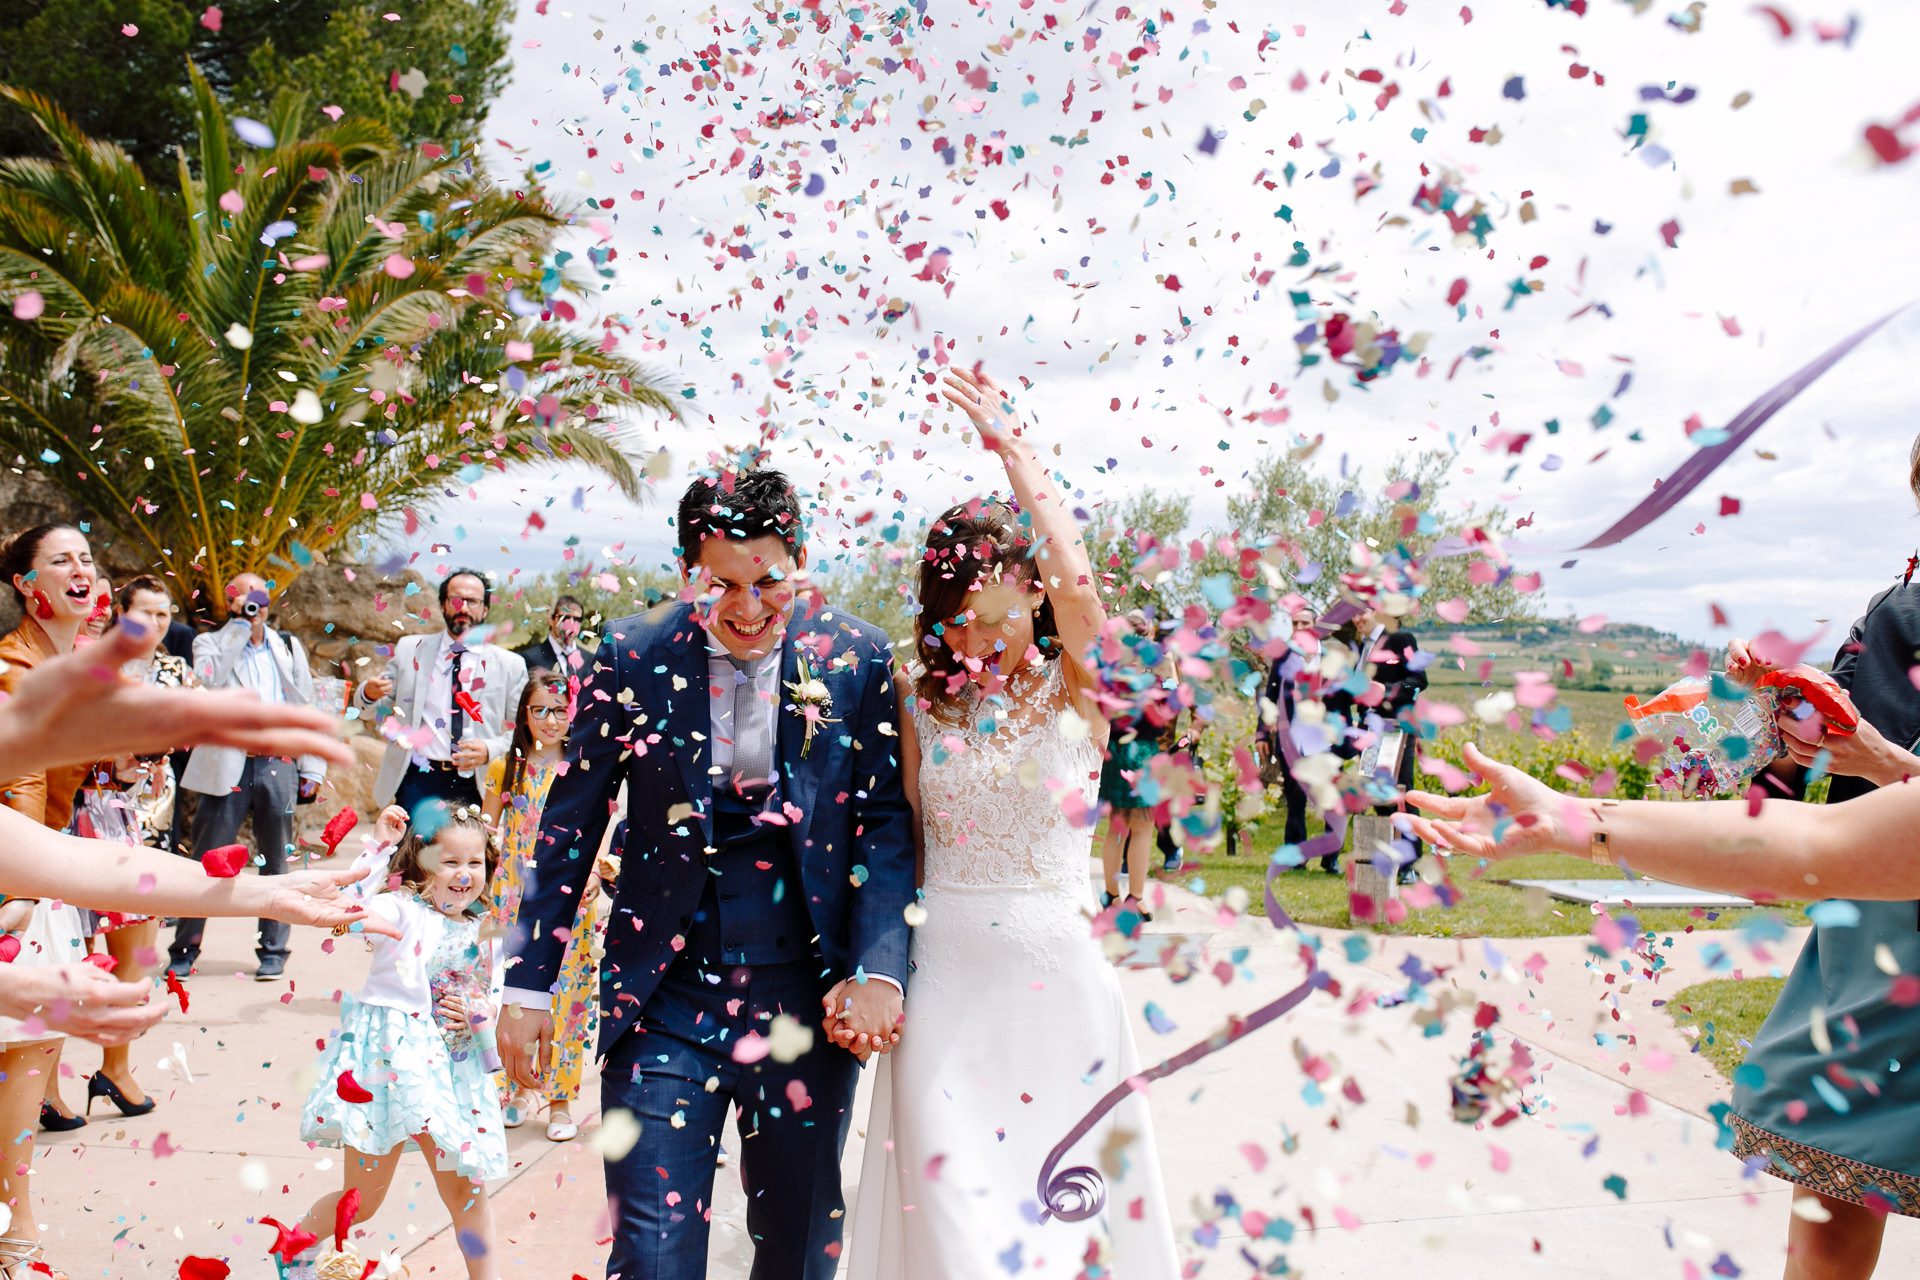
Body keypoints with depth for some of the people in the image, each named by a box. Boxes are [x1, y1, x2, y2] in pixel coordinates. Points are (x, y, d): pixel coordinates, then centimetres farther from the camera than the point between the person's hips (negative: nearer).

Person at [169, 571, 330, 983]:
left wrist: (311, 768, 9)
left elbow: (306, 709, 15)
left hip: (278, 766, 2)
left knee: (275, 862, 7)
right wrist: (239, 624, -13)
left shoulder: (288, 647, 16)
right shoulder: (211, 643, 8)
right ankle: (185, 949, 11)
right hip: (228, 765, -2)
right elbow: (210, 679, -16)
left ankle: (273, 950, 14)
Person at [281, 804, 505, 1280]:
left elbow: (489, 999, 19)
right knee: (361, 1199, 8)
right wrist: (379, 845, -27)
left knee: (466, 1191, 5)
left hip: (453, 1070, 4)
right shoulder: (401, 910, -8)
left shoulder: (479, 931, 9)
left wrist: (475, 1013, -3)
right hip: (390, 1059, -4)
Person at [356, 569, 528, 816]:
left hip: (476, 788, -1)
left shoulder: (510, 665, 5)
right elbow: (369, 708, 14)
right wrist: (369, 693, -10)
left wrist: (491, 750, -13)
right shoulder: (409, 650, 10)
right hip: (417, 783, 1)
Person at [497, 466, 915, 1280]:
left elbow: (886, 818, -1)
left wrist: (878, 969, -13)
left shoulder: (857, 658, -4)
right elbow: (570, 824, 2)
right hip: (663, 1001, -1)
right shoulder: (633, 656, -4)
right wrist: (528, 985, 2)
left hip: (806, 998, 1)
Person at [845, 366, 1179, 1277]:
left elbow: (1077, 579, -23)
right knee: (953, 1199, 2)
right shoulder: (924, 707, 4)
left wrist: (1012, 445, -19)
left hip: (1056, 968, -2)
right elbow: (907, 842, 10)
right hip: (945, 970, 2)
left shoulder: (1072, 692, -4)